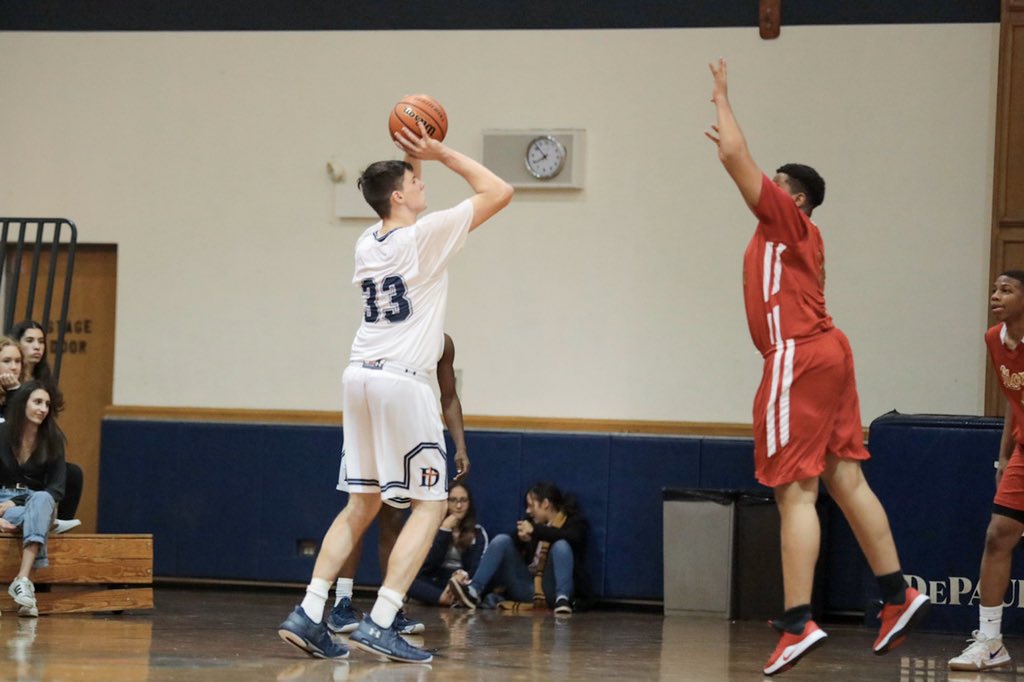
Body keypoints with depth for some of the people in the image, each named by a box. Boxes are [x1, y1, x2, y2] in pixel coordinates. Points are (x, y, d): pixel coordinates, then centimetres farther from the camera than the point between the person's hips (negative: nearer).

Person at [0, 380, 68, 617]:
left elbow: (57, 489, -3)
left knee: (41, 501, -38)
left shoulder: (52, 441, 2)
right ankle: (23, 582, -48)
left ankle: (23, 579, -52)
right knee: (30, 517, -37)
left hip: (39, 501, 1)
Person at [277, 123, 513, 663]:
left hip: (360, 376, 7)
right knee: (430, 504, 0)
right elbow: (499, 192, -4)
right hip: (403, 380, -7)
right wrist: (442, 154, 2)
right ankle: (379, 623, -10)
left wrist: (412, 161, 26)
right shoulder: (425, 235, -8)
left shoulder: (366, 243, 12)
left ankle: (309, 614, 4)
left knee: (361, 504, 14)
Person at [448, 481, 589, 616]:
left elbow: (572, 537, -22)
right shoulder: (531, 521, 16)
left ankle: (562, 599, -41)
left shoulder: (573, 520, 3)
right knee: (502, 540, -10)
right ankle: (473, 592, -25)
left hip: (552, 591, -4)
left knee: (561, 545, -28)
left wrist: (536, 531, -25)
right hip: (526, 589, 4)